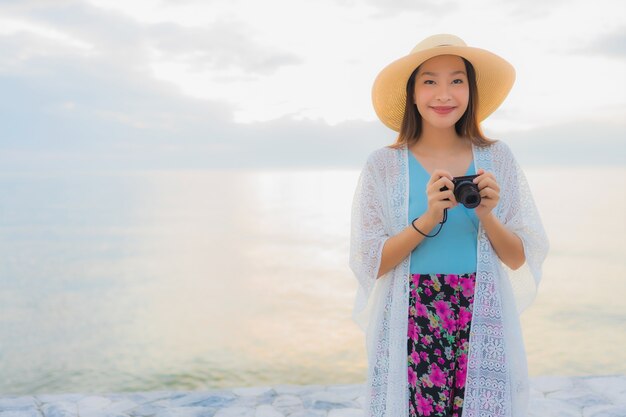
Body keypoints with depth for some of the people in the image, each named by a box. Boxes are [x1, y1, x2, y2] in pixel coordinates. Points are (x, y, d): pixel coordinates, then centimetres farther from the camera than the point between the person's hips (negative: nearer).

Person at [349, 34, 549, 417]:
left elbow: (522, 258, 4)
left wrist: (487, 216, -15)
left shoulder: (498, 158, 2)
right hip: (408, 330, -1)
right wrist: (428, 219, -19)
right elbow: (367, 264, -7)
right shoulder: (383, 165, -3)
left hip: (483, 328, 2)